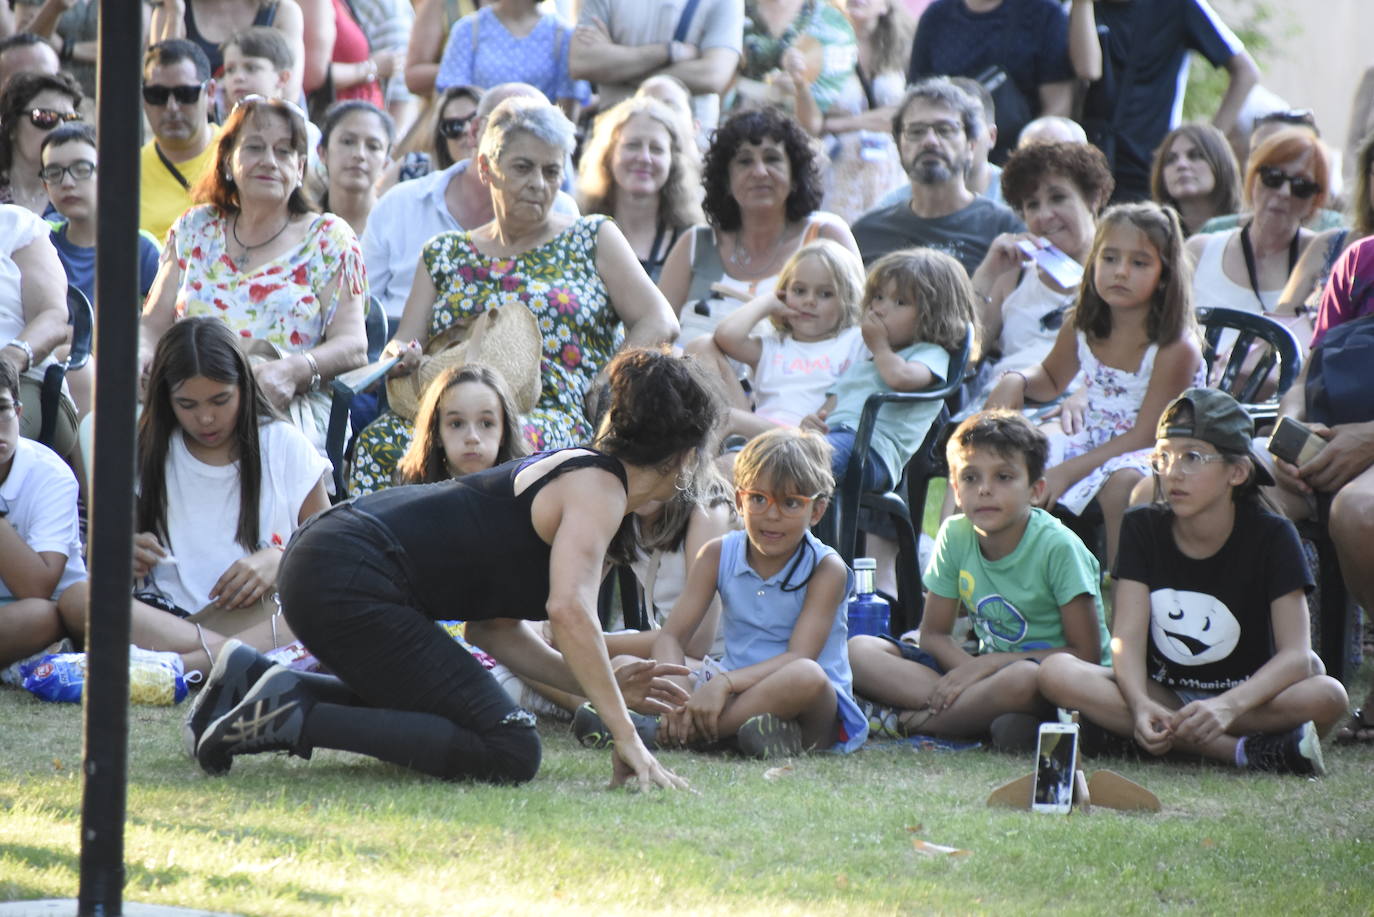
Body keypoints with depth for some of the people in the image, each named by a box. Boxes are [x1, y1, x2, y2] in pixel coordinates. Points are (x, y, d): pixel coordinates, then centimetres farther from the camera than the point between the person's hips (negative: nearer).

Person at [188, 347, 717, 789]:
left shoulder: (578, 469, 22)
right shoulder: (598, 488, -7)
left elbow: (492, 625, 20)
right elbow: (569, 609, -24)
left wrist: (602, 686, 13)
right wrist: (625, 736, -22)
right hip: (350, 584, -10)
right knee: (510, 754, -12)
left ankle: (254, 680, 19)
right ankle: (296, 717, -16)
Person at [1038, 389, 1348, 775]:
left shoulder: (1271, 537, -9)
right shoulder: (1142, 529, -1)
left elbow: (1296, 654, -19)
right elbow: (1127, 637, -12)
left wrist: (1228, 706, -38)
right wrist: (1140, 705, -34)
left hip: (1248, 694, -2)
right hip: (1162, 695, 2)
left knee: (1327, 697, -33)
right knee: (1056, 673, -28)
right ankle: (1239, 751, -33)